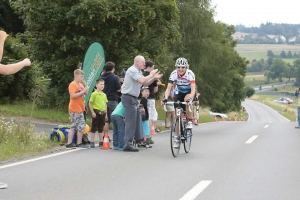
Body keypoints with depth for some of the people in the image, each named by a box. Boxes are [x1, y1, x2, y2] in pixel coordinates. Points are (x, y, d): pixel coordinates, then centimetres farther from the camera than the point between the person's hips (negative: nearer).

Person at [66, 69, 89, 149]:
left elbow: (85, 94, 21)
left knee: (73, 126, 9)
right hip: (75, 109, -9)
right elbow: (73, 95, -22)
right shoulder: (72, 85, -11)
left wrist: (85, 90, 0)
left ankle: (69, 143, 11)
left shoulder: (79, 85, 17)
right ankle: (79, 143, 0)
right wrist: (82, 92, -21)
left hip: (79, 109, 9)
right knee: (81, 126, -7)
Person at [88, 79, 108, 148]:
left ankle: (101, 142, 20)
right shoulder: (94, 94, -9)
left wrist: (106, 114, 14)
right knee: (94, 128, 0)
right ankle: (92, 142, 5)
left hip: (102, 113, 6)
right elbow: (90, 103, -9)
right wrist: (92, 112, -14)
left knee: (101, 128, 13)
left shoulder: (104, 95, 11)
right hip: (96, 112, -6)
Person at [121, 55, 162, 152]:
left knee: (137, 116, 23)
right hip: (129, 98, -11)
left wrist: (154, 78, 4)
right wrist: (151, 75, -14)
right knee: (131, 121, -11)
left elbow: (145, 83, 17)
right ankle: (127, 145, -11)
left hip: (133, 98, 11)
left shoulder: (138, 71, 17)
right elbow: (142, 81, -28)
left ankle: (138, 138, 39)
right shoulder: (132, 70, -16)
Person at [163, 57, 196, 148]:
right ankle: (177, 139, 5)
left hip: (189, 92, -3)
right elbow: (169, 88, -26)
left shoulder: (190, 74, -28)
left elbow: (193, 89, -37)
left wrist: (190, 99, -55)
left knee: (187, 99, -39)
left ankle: (190, 121, -20)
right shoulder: (174, 74, -22)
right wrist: (166, 98, -44)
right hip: (179, 93, 3)